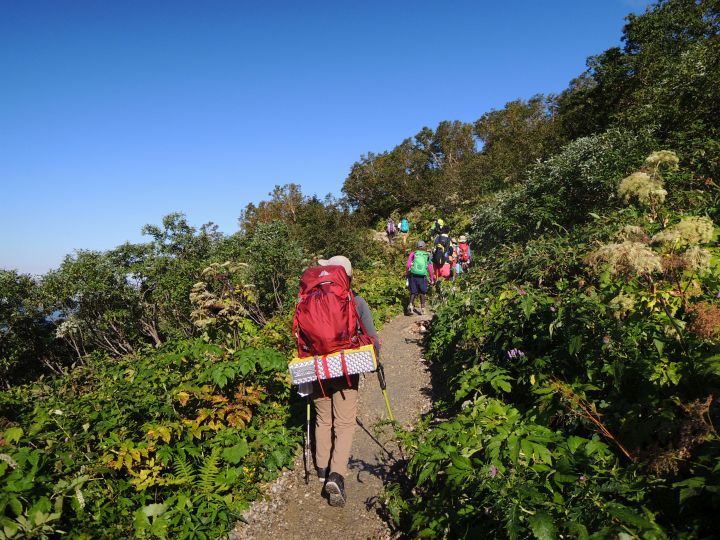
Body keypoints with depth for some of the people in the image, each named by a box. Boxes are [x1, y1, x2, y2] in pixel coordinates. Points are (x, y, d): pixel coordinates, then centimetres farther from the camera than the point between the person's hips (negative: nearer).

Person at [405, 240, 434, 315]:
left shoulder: (413, 254, 7)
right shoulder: (428, 255, 8)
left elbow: (408, 265, -1)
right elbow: (430, 268, 4)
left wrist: (406, 275, 9)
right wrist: (432, 279, 11)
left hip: (413, 275, 0)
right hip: (422, 276, 0)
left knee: (413, 292, 10)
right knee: (422, 293, 15)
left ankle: (410, 305, -13)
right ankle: (422, 309, 15)